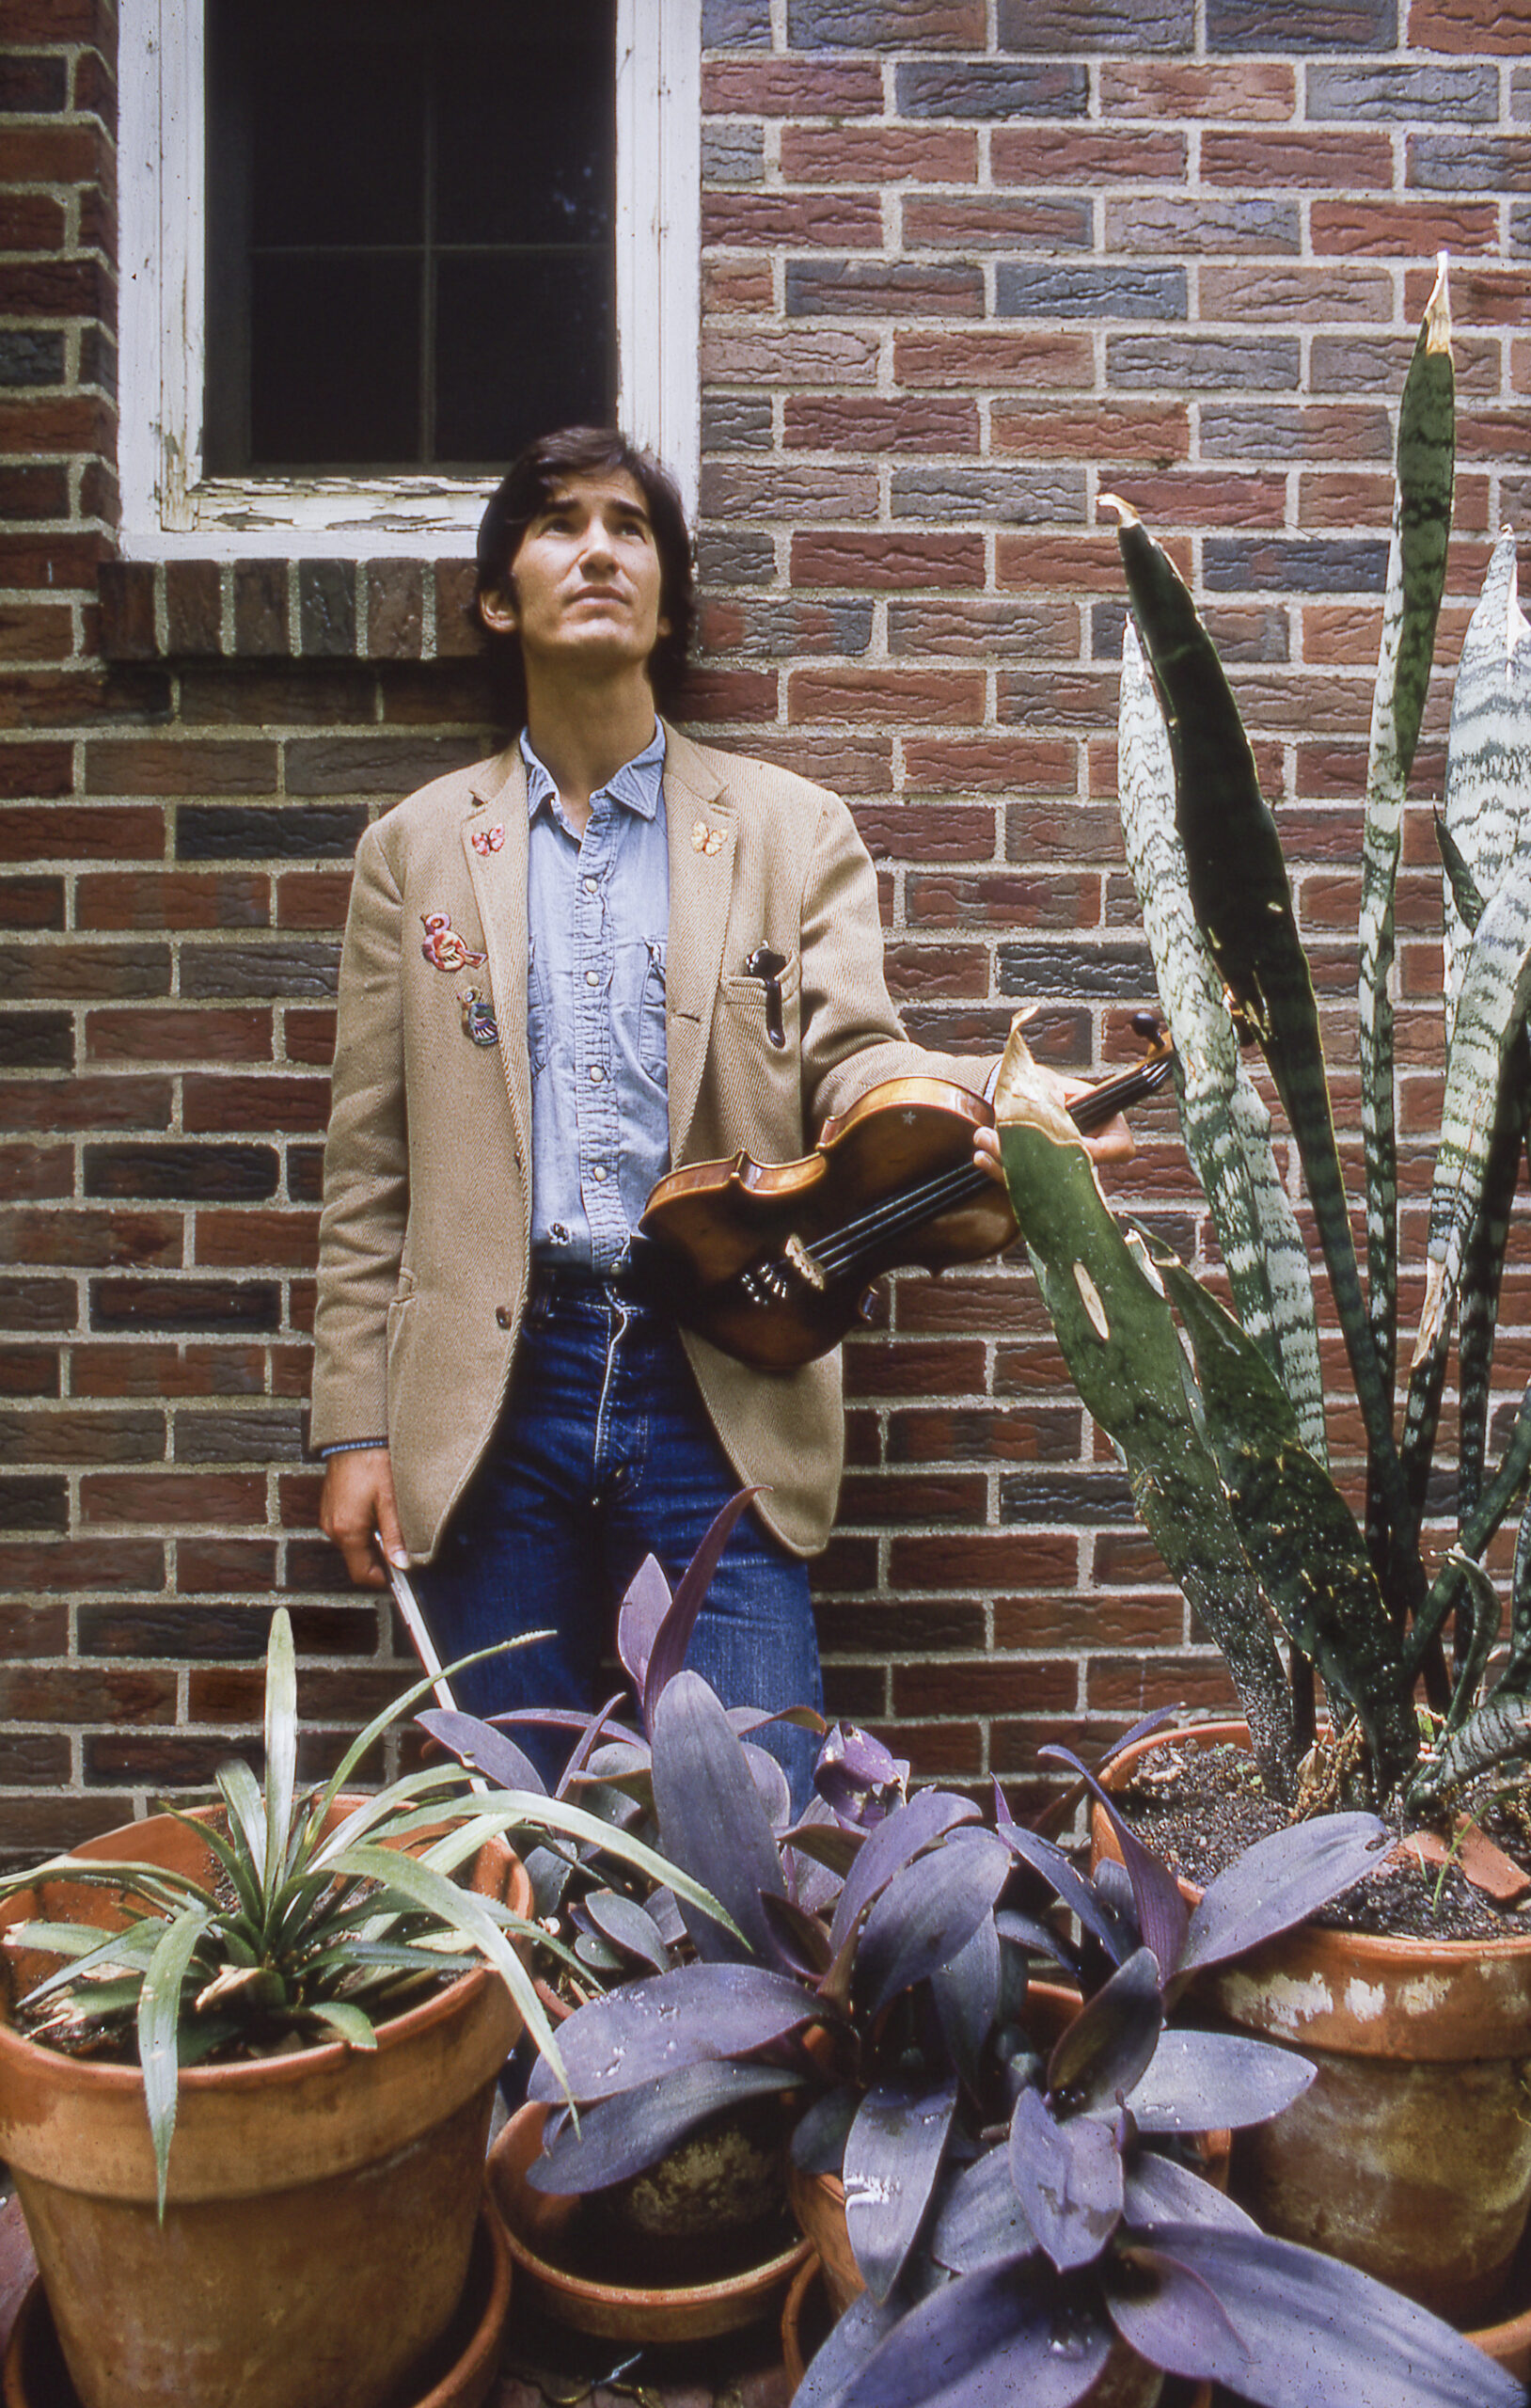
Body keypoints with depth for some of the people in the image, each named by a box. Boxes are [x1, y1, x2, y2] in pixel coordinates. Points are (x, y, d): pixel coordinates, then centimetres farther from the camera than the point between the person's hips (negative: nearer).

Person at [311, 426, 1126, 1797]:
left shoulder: (791, 831, 9)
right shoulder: (415, 847, 11)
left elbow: (852, 1058, -4)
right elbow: (370, 1171, 9)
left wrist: (987, 1099, -27)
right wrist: (354, 1428, 4)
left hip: (716, 1389, -1)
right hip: (493, 1394, 2)